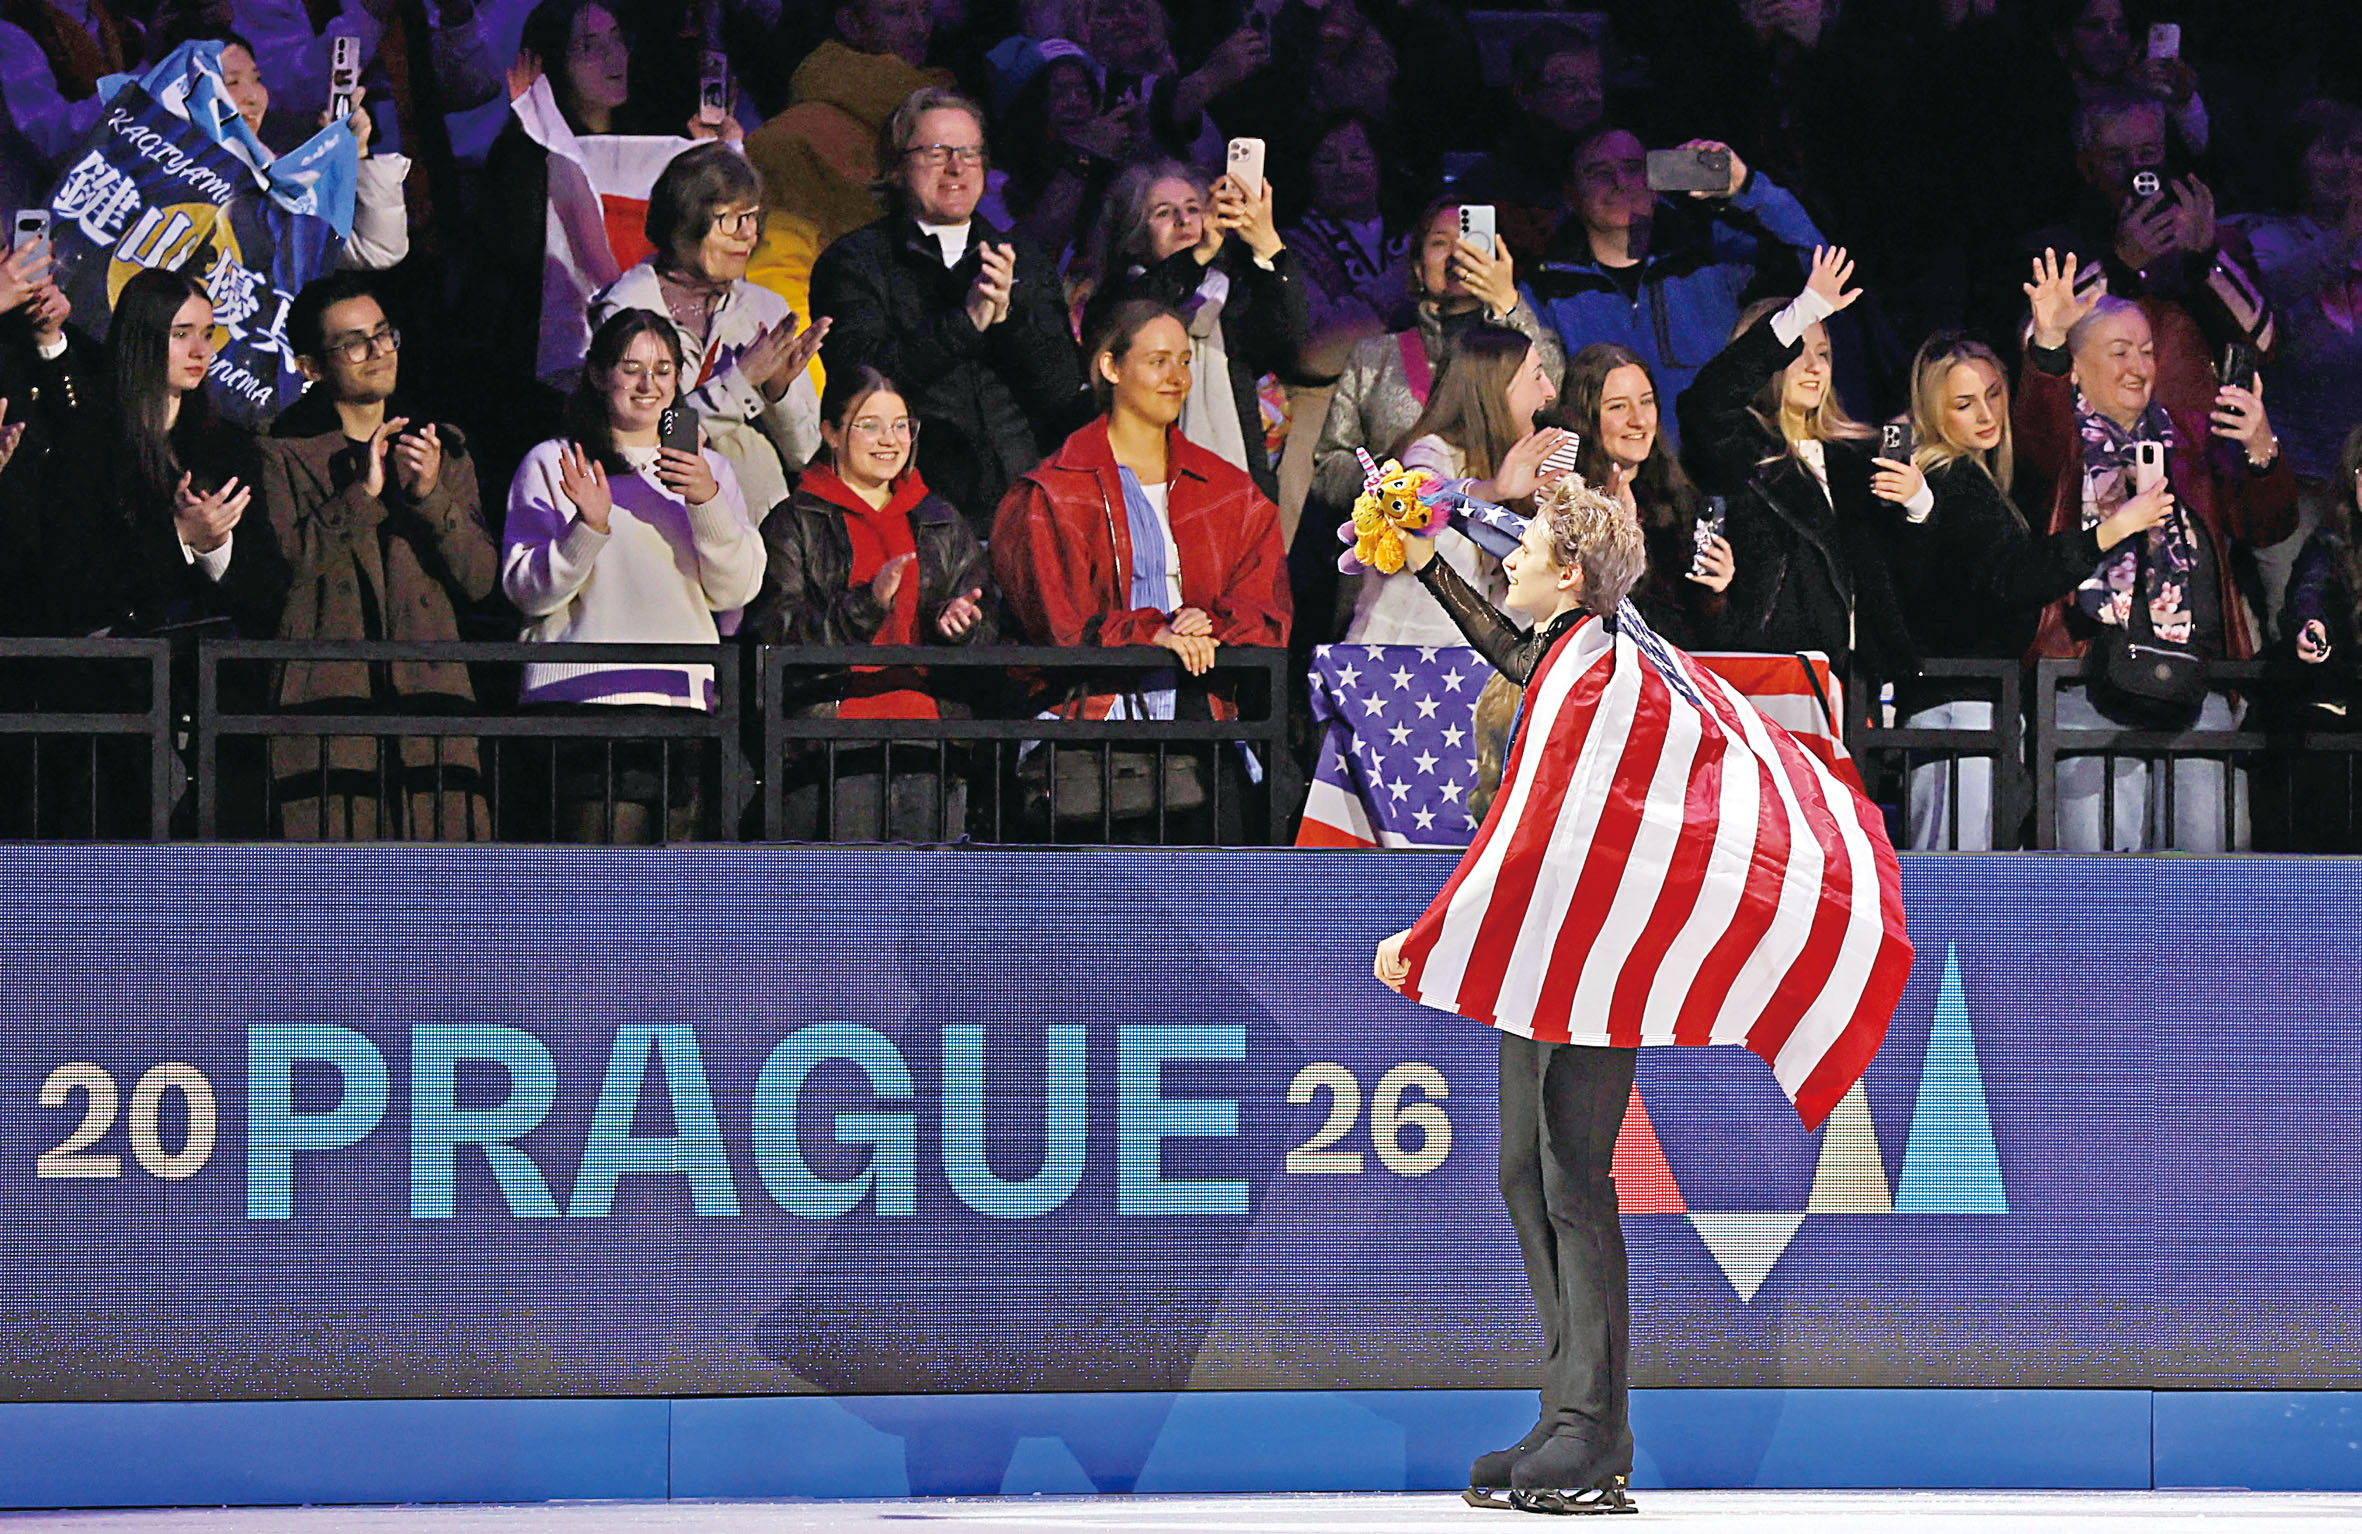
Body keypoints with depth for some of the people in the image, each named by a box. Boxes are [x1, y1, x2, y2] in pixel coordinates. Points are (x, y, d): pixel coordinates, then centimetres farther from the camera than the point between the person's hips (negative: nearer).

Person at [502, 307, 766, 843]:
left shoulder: (710, 470, 21)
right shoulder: (551, 465, 11)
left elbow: (735, 590, 9)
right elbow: (528, 591, 3)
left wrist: (708, 502, -7)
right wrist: (589, 528, -13)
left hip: (683, 697, 3)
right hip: (583, 696, -3)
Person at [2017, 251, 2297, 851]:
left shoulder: (2190, 437, 20)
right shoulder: (2063, 437, 8)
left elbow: (2267, 525, 13)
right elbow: (2035, 427, -17)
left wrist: (2261, 455, -8)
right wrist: (2047, 346, -36)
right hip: (2092, 693, -4)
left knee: (2210, 858, -1)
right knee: (2101, 872, -10)